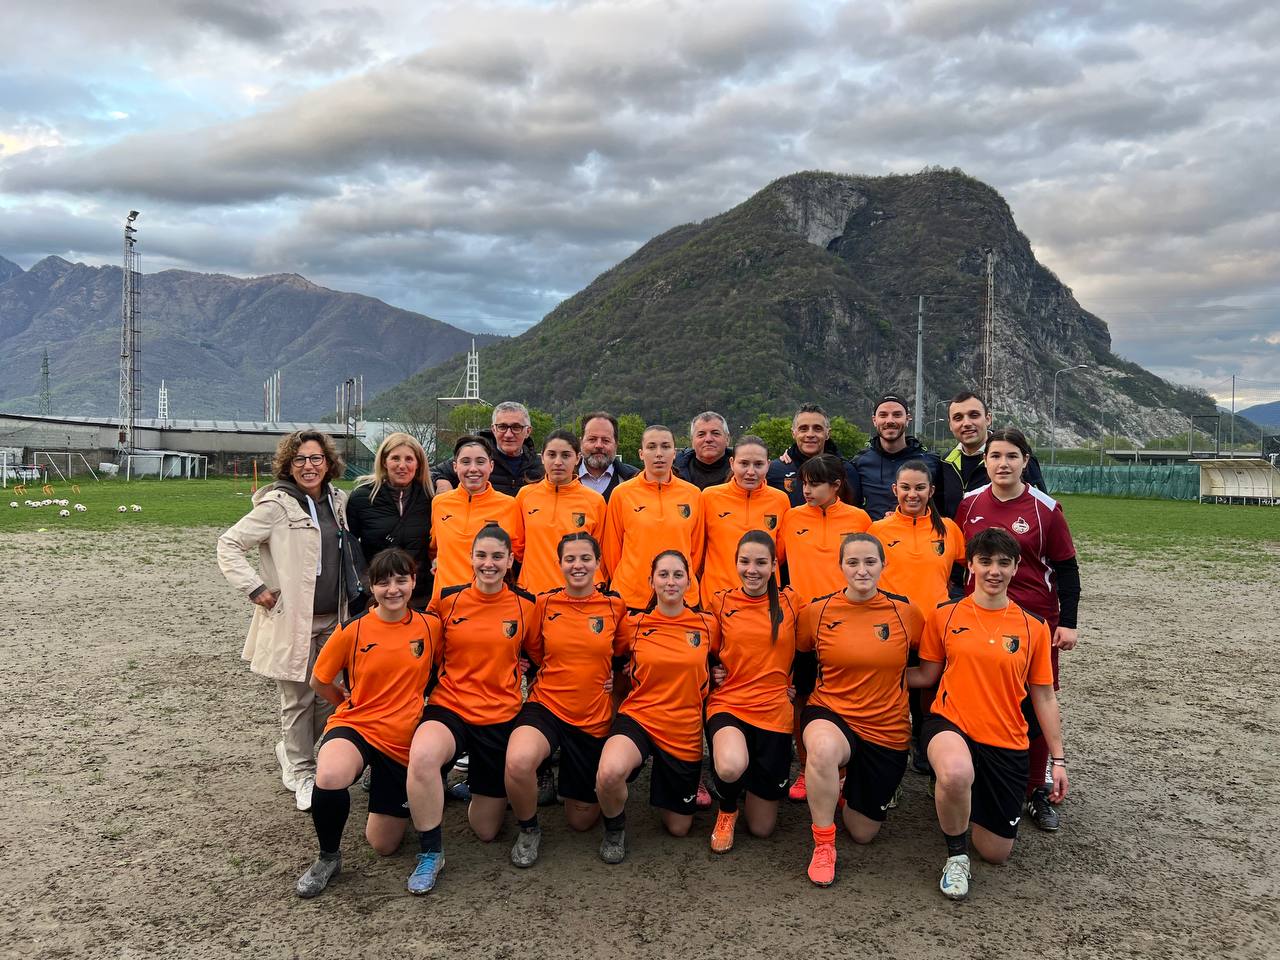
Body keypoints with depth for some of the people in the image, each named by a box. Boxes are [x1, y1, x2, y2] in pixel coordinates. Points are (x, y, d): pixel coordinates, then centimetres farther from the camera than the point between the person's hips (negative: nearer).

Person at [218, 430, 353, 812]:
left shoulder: (338, 501, 10)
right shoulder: (276, 505, -9)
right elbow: (229, 545, -8)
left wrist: (351, 592, 16)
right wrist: (255, 588, -12)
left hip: (332, 620, 6)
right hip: (291, 619, -6)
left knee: (330, 698, 11)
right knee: (298, 699, 3)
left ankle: (291, 752, 35)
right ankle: (303, 775, 20)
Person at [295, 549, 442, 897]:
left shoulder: (430, 625, -5)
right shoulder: (353, 629, -9)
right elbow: (319, 681, 5)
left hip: (404, 739, 2)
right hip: (355, 725, -2)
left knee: (384, 845, 9)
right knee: (330, 778, -38)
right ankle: (328, 857, -8)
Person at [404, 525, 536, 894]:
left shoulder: (525, 606, -3)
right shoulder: (447, 600, -3)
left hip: (501, 717, 1)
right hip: (450, 709, -1)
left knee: (486, 830, 9)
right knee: (422, 755, -38)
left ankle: (475, 786, 44)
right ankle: (430, 853, -14)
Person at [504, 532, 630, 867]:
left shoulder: (615, 606, -3)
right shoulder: (544, 603, -4)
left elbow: (625, 653, 13)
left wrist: (614, 677, -1)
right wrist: (559, 674, 2)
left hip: (594, 717, 1)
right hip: (546, 705, -1)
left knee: (581, 819, 10)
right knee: (518, 761, -36)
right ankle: (528, 829, -3)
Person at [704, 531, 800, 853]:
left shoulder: (790, 603, 1)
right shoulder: (721, 603, -1)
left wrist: (793, 685, -1)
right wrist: (713, 671, -5)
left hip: (774, 712, 1)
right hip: (728, 704, -1)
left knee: (762, 828, 6)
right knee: (731, 768, -37)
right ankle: (727, 809, 1)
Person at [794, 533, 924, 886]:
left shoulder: (904, 611, -6)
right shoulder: (817, 611, -8)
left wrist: (894, 679, -3)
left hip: (887, 730, 2)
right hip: (830, 714, -1)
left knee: (863, 833, 11)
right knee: (823, 748, -40)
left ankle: (852, 787, 46)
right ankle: (823, 845, -17)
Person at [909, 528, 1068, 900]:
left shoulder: (1033, 627, 0)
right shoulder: (945, 615, -2)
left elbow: (1043, 697, 6)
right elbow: (926, 674, 6)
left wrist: (1058, 759, 6)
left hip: (1007, 743, 2)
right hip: (951, 725, -2)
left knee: (996, 853, 6)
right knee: (957, 774, -40)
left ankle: (972, 803, 40)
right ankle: (956, 854, -8)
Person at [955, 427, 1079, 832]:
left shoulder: (1045, 509, -4)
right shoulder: (969, 504, 3)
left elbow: (1067, 570, 0)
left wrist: (1068, 623, -4)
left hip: (1036, 621, -2)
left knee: (1035, 706, 5)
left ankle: (1036, 793, 21)